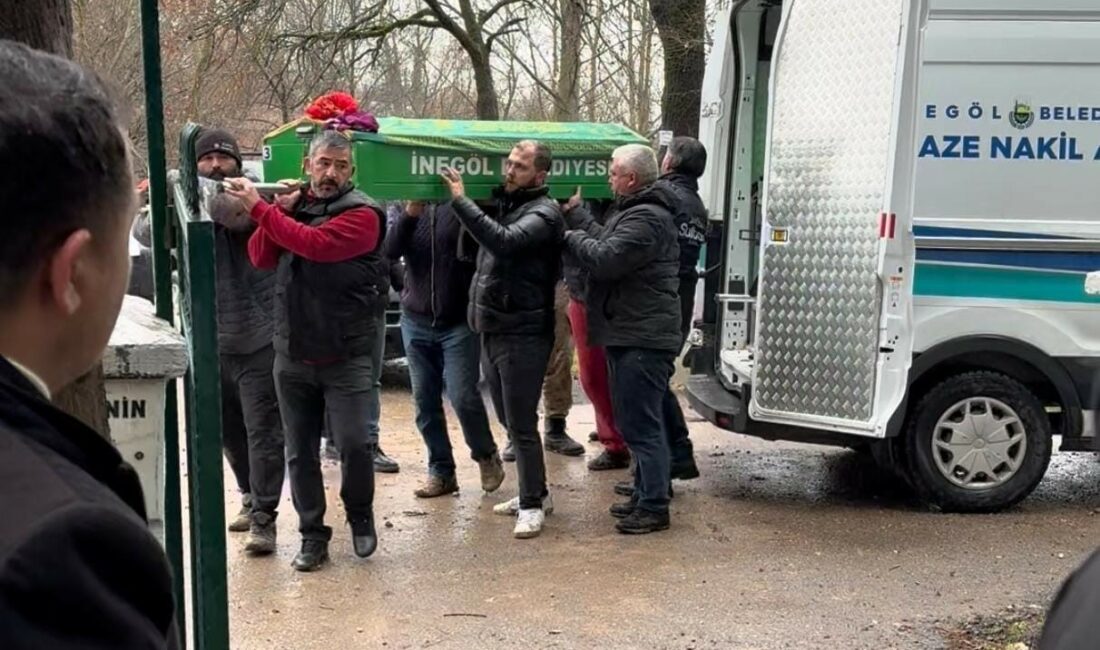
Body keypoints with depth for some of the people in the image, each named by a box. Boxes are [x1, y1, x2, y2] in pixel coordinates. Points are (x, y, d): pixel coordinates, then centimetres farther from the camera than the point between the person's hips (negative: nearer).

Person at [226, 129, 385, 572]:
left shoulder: (361, 214, -8)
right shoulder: (292, 205, 9)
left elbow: (316, 244, -23)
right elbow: (261, 258, 2)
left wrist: (260, 208, -18)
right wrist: (277, 211, -12)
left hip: (346, 356, -4)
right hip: (292, 355, 5)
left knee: (353, 443, -9)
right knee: (300, 452, 9)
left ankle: (360, 515, 19)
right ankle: (312, 536, 22)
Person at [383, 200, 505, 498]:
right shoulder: (408, 205, 6)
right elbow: (391, 250, -8)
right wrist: (410, 212, -24)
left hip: (459, 321, -3)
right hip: (416, 320, 4)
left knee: (463, 397, -8)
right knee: (425, 401, 5)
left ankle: (486, 456, 16)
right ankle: (441, 471, 16)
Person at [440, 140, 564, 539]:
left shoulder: (543, 213, -12)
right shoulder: (503, 205, 13)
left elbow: (504, 242, -31)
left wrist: (461, 200, -27)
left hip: (523, 334, -9)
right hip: (491, 330, 9)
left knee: (521, 425, -4)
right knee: (510, 421, 16)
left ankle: (532, 504, 8)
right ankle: (536, 493, 29)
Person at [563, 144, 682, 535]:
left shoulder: (646, 219, -18)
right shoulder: (634, 212, 18)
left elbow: (603, 259, -23)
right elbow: (604, 239, 18)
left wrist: (571, 237, -8)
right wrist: (575, 214, 19)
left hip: (642, 339, -11)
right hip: (629, 335, 11)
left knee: (641, 425, -7)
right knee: (636, 422, 17)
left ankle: (654, 507, -1)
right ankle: (645, 495, 27)